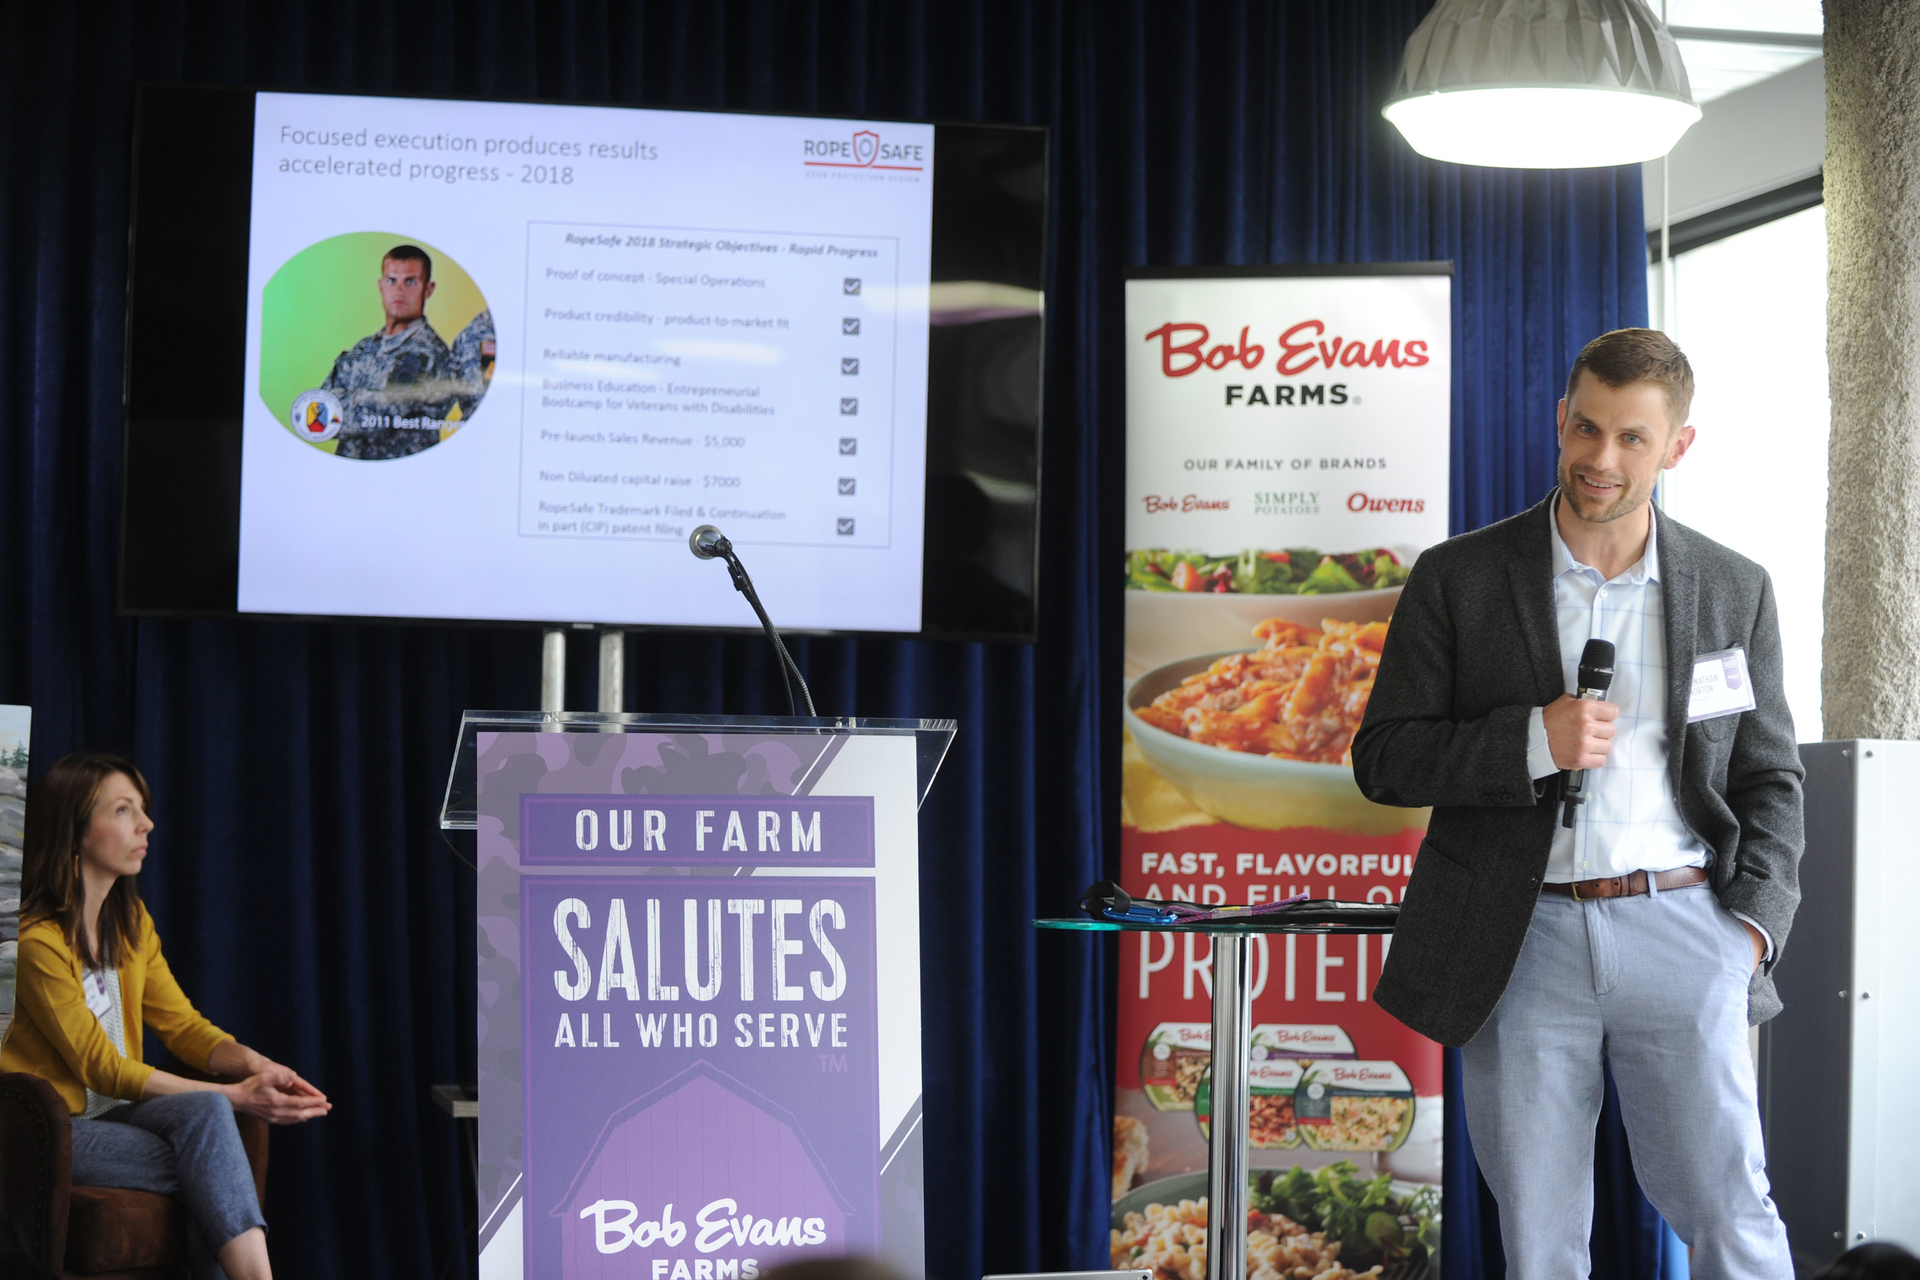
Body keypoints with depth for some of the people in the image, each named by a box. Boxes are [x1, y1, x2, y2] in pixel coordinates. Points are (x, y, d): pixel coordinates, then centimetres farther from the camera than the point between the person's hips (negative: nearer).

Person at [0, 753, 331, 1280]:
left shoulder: (131, 922, 10)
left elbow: (182, 1024, 9)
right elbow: (101, 1066, -18)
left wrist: (252, 1064, -13)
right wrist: (237, 1096, -21)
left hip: (110, 1113, 7)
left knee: (205, 1111, -28)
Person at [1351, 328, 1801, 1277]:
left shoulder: (1735, 592, 9)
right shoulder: (1457, 580, 4)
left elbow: (1768, 778, 14)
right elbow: (1383, 760, 2)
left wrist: (1755, 921, -2)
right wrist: (1532, 741, -13)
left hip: (1679, 933, 1)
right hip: (1522, 942, 0)